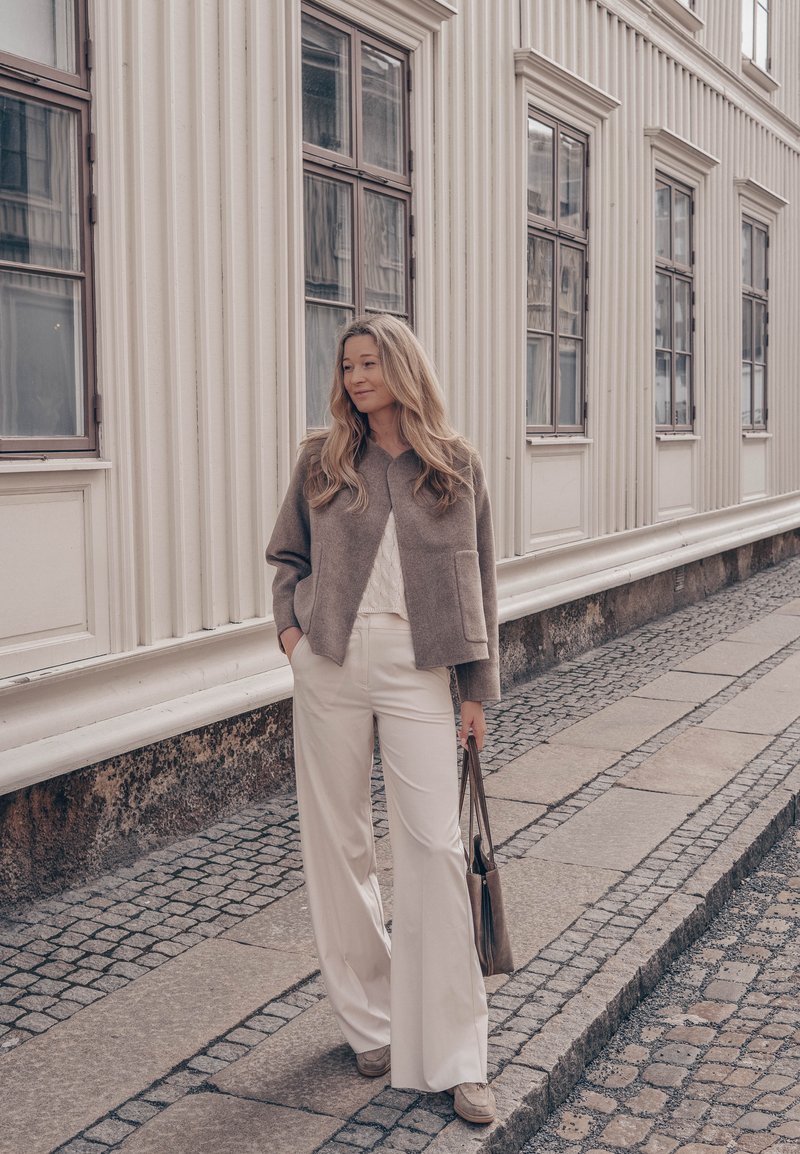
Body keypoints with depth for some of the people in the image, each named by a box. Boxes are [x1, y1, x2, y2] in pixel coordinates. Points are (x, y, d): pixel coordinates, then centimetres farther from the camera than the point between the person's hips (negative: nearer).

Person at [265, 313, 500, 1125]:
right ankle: (371, 1018, 26)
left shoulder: (455, 465, 3)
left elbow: (476, 581, 7)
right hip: (330, 663, 2)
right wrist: (288, 622, 0)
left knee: (434, 846, -6)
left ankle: (452, 1055, 5)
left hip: (417, 666, -2)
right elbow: (286, 554, 19)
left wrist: (477, 688, 5)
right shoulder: (321, 461, 7)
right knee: (337, 842, 8)